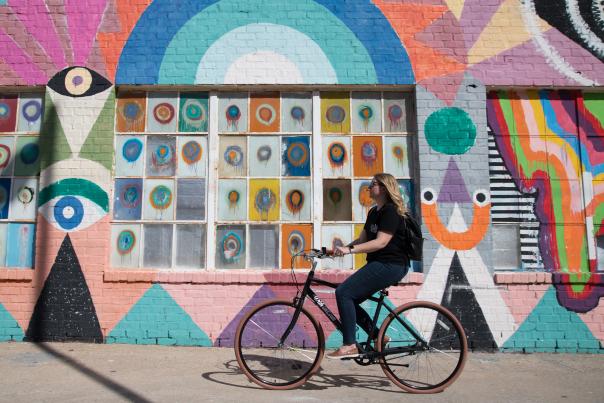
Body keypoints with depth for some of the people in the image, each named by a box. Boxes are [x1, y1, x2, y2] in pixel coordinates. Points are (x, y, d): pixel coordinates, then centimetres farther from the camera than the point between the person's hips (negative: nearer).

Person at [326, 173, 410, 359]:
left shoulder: (391, 211, -12)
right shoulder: (374, 212, 18)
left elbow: (381, 242, -23)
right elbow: (362, 239, 16)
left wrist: (350, 250, -30)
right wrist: (342, 249, 0)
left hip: (390, 265, -10)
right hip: (379, 264, 10)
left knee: (343, 292, -18)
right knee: (349, 300, 6)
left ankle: (349, 345, -12)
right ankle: (379, 337, 15)